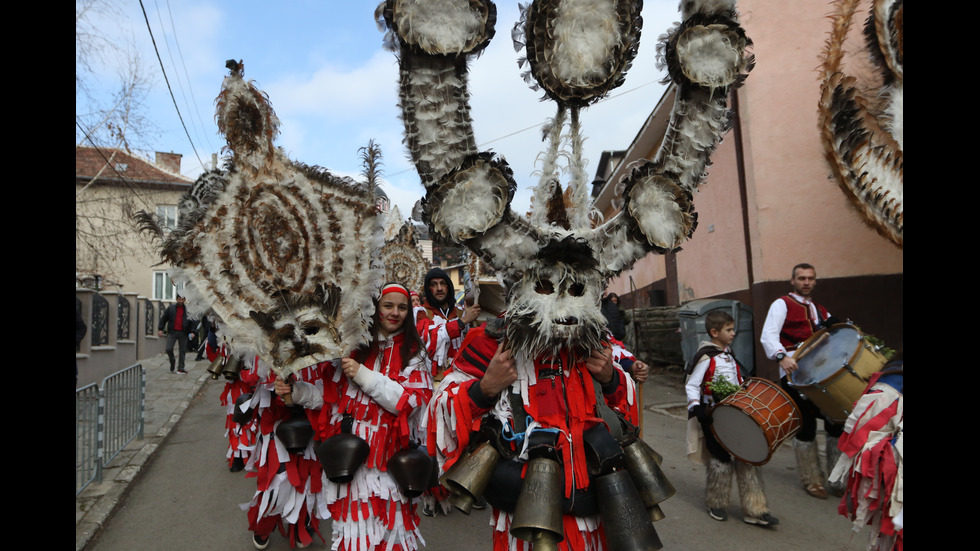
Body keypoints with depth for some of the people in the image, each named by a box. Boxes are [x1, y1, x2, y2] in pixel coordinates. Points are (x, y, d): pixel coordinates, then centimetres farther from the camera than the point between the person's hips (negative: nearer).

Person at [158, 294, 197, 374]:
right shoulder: (170, 308, 7)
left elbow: (192, 322, 7)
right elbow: (164, 318, 10)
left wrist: (192, 332, -3)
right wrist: (160, 329, 3)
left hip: (183, 333, 0)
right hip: (172, 332, 0)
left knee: (182, 351, 3)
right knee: (169, 349, -8)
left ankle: (180, 369, 10)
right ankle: (172, 363, 20)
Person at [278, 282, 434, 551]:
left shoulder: (414, 351, 1)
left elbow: (412, 400, -11)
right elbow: (330, 391, 9)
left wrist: (364, 376, -16)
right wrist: (297, 391, -7)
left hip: (389, 454, -1)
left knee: (388, 520, 4)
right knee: (352, 517, 5)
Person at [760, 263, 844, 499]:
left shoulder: (820, 310, 20)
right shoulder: (782, 304, 0)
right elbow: (768, 336, -13)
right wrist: (782, 356, -30)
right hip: (795, 374, -5)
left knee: (837, 422, 5)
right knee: (806, 428, 2)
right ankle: (811, 481, 18)